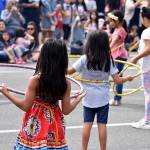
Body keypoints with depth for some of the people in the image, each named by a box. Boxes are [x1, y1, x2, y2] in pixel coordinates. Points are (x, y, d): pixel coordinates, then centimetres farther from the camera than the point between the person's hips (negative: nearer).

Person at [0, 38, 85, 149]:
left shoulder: (35, 80, -15)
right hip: (54, 129, 3)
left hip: (35, 127, -3)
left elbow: (26, 106, -10)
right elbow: (66, 110, -1)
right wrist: (78, 98, 17)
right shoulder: (66, 83, -7)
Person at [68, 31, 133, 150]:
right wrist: (128, 78, 10)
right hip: (103, 98, 0)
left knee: (87, 124, 7)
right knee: (102, 125, 4)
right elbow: (117, 80, -9)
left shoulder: (84, 59, -10)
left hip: (88, 98, 1)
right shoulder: (108, 60, -9)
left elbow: (69, 71, -7)